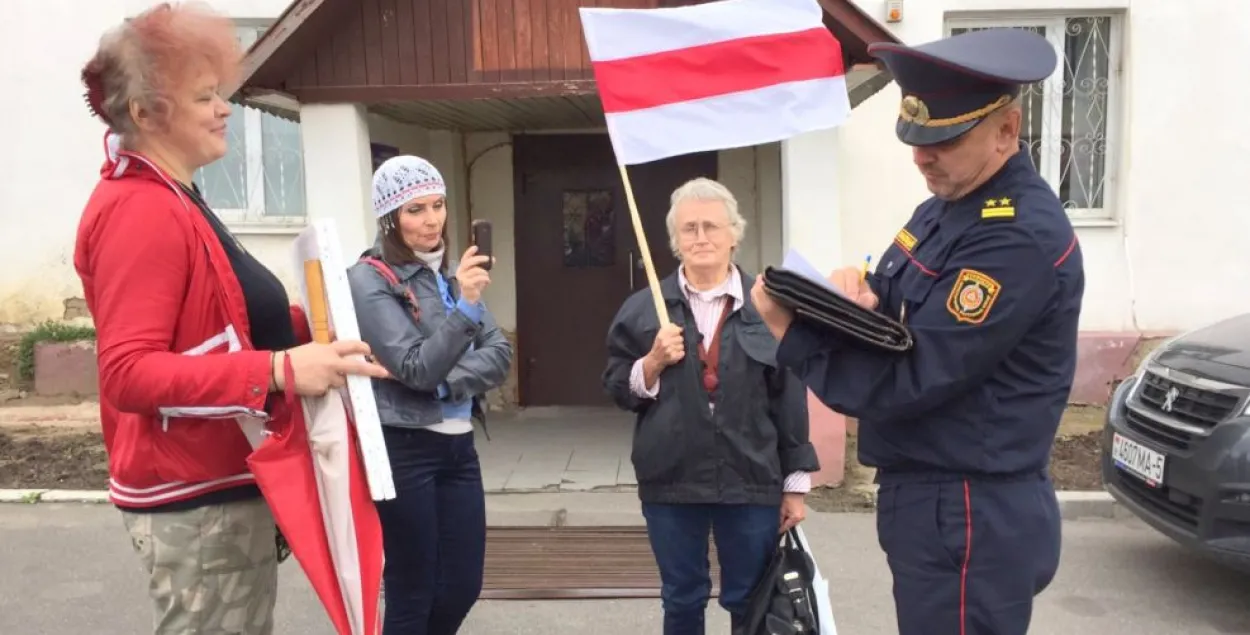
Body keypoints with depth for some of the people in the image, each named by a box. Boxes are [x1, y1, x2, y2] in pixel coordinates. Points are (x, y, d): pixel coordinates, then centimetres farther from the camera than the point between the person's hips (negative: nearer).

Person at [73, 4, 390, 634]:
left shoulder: (170, 202, 14)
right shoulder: (140, 210, -19)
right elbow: (128, 372, -26)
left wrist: (307, 324, 4)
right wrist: (279, 369, -33)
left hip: (222, 484, 10)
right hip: (197, 499, -10)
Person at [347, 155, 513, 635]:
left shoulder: (451, 272, 8)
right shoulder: (369, 279, -10)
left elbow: (499, 354, 2)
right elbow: (416, 369, -18)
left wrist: (446, 384, -15)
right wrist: (466, 306, -29)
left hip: (458, 445, 6)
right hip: (403, 450, -6)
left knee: (463, 588, 13)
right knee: (412, 595, 6)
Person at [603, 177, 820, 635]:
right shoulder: (642, 309, 1)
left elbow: (791, 401, 0)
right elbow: (617, 390, 6)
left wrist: (796, 483, 2)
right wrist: (653, 362, -13)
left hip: (751, 484, -1)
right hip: (670, 484, 1)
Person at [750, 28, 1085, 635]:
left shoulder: (1022, 237, -23)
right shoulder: (947, 206, 8)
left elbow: (910, 381, -25)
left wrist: (788, 329, -19)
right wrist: (853, 293, -12)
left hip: (970, 521, -9)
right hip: (928, 500, 9)